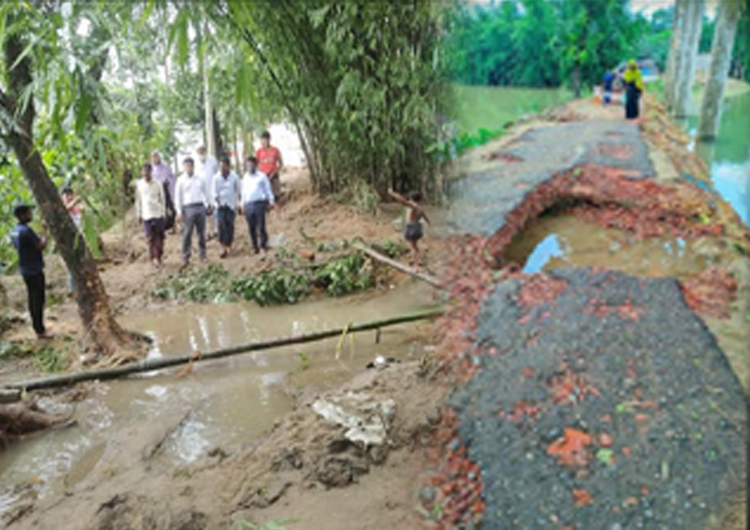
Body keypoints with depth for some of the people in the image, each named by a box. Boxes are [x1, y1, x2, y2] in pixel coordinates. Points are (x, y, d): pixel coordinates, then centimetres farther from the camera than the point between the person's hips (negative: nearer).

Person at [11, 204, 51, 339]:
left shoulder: (15, 231, 9)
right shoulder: (26, 230, -21)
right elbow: (41, 246, -21)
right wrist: (45, 236, -4)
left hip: (25, 270, 9)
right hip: (34, 271, -9)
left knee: (33, 299, 16)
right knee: (38, 300, -2)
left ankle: (38, 328, 26)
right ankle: (40, 331, 3)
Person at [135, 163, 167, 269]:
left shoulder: (158, 184, 0)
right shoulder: (139, 185, 3)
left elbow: (163, 199, 7)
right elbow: (138, 201, 11)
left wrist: (163, 213, 5)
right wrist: (138, 215, 10)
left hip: (158, 214, 0)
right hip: (146, 215, 1)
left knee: (159, 237, 0)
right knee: (150, 238, -1)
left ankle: (159, 257, 11)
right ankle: (153, 258, 9)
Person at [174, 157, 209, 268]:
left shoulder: (200, 179, 10)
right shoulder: (181, 180, 2)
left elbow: (206, 193, 16)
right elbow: (177, 197, 2)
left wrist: (208, 205, 9)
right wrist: (179, 212, -4)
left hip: (200, 207, 3)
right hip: (188, 208, -3)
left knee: (202, 233, 8)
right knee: (187, 234, -3)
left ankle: (202, 255, 19)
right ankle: (185, 258, 2)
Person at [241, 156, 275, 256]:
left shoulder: (262, 176, 4)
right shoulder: (245, 177, 17)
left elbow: (268, 189, 6)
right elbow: (244, 191, 21)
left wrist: (271, 202, 0)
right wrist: (243, 204, 18)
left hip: (259, 203, -4)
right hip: (248, 205, 4)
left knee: (261, 227, -6)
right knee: (251, 228, 4)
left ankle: (263, 246, 1)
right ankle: (255, 248, 11)